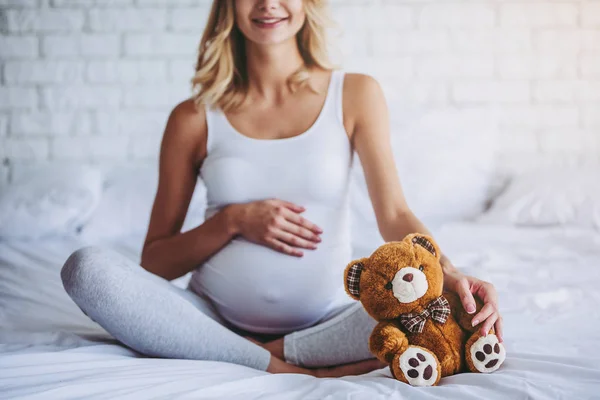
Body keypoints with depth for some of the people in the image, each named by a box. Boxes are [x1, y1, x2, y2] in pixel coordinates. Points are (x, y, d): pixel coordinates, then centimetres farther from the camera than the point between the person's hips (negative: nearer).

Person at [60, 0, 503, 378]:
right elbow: (154, 262, 5)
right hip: (216, 318, 1)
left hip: (325, 320, -1)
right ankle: (286, 371, -22)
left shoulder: (355, 95, 4)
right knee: (87, 266, -23)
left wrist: (449, 274, -22)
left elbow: (394, 215, -3)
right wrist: (234, 221, -12)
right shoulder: (194, 119, 2)